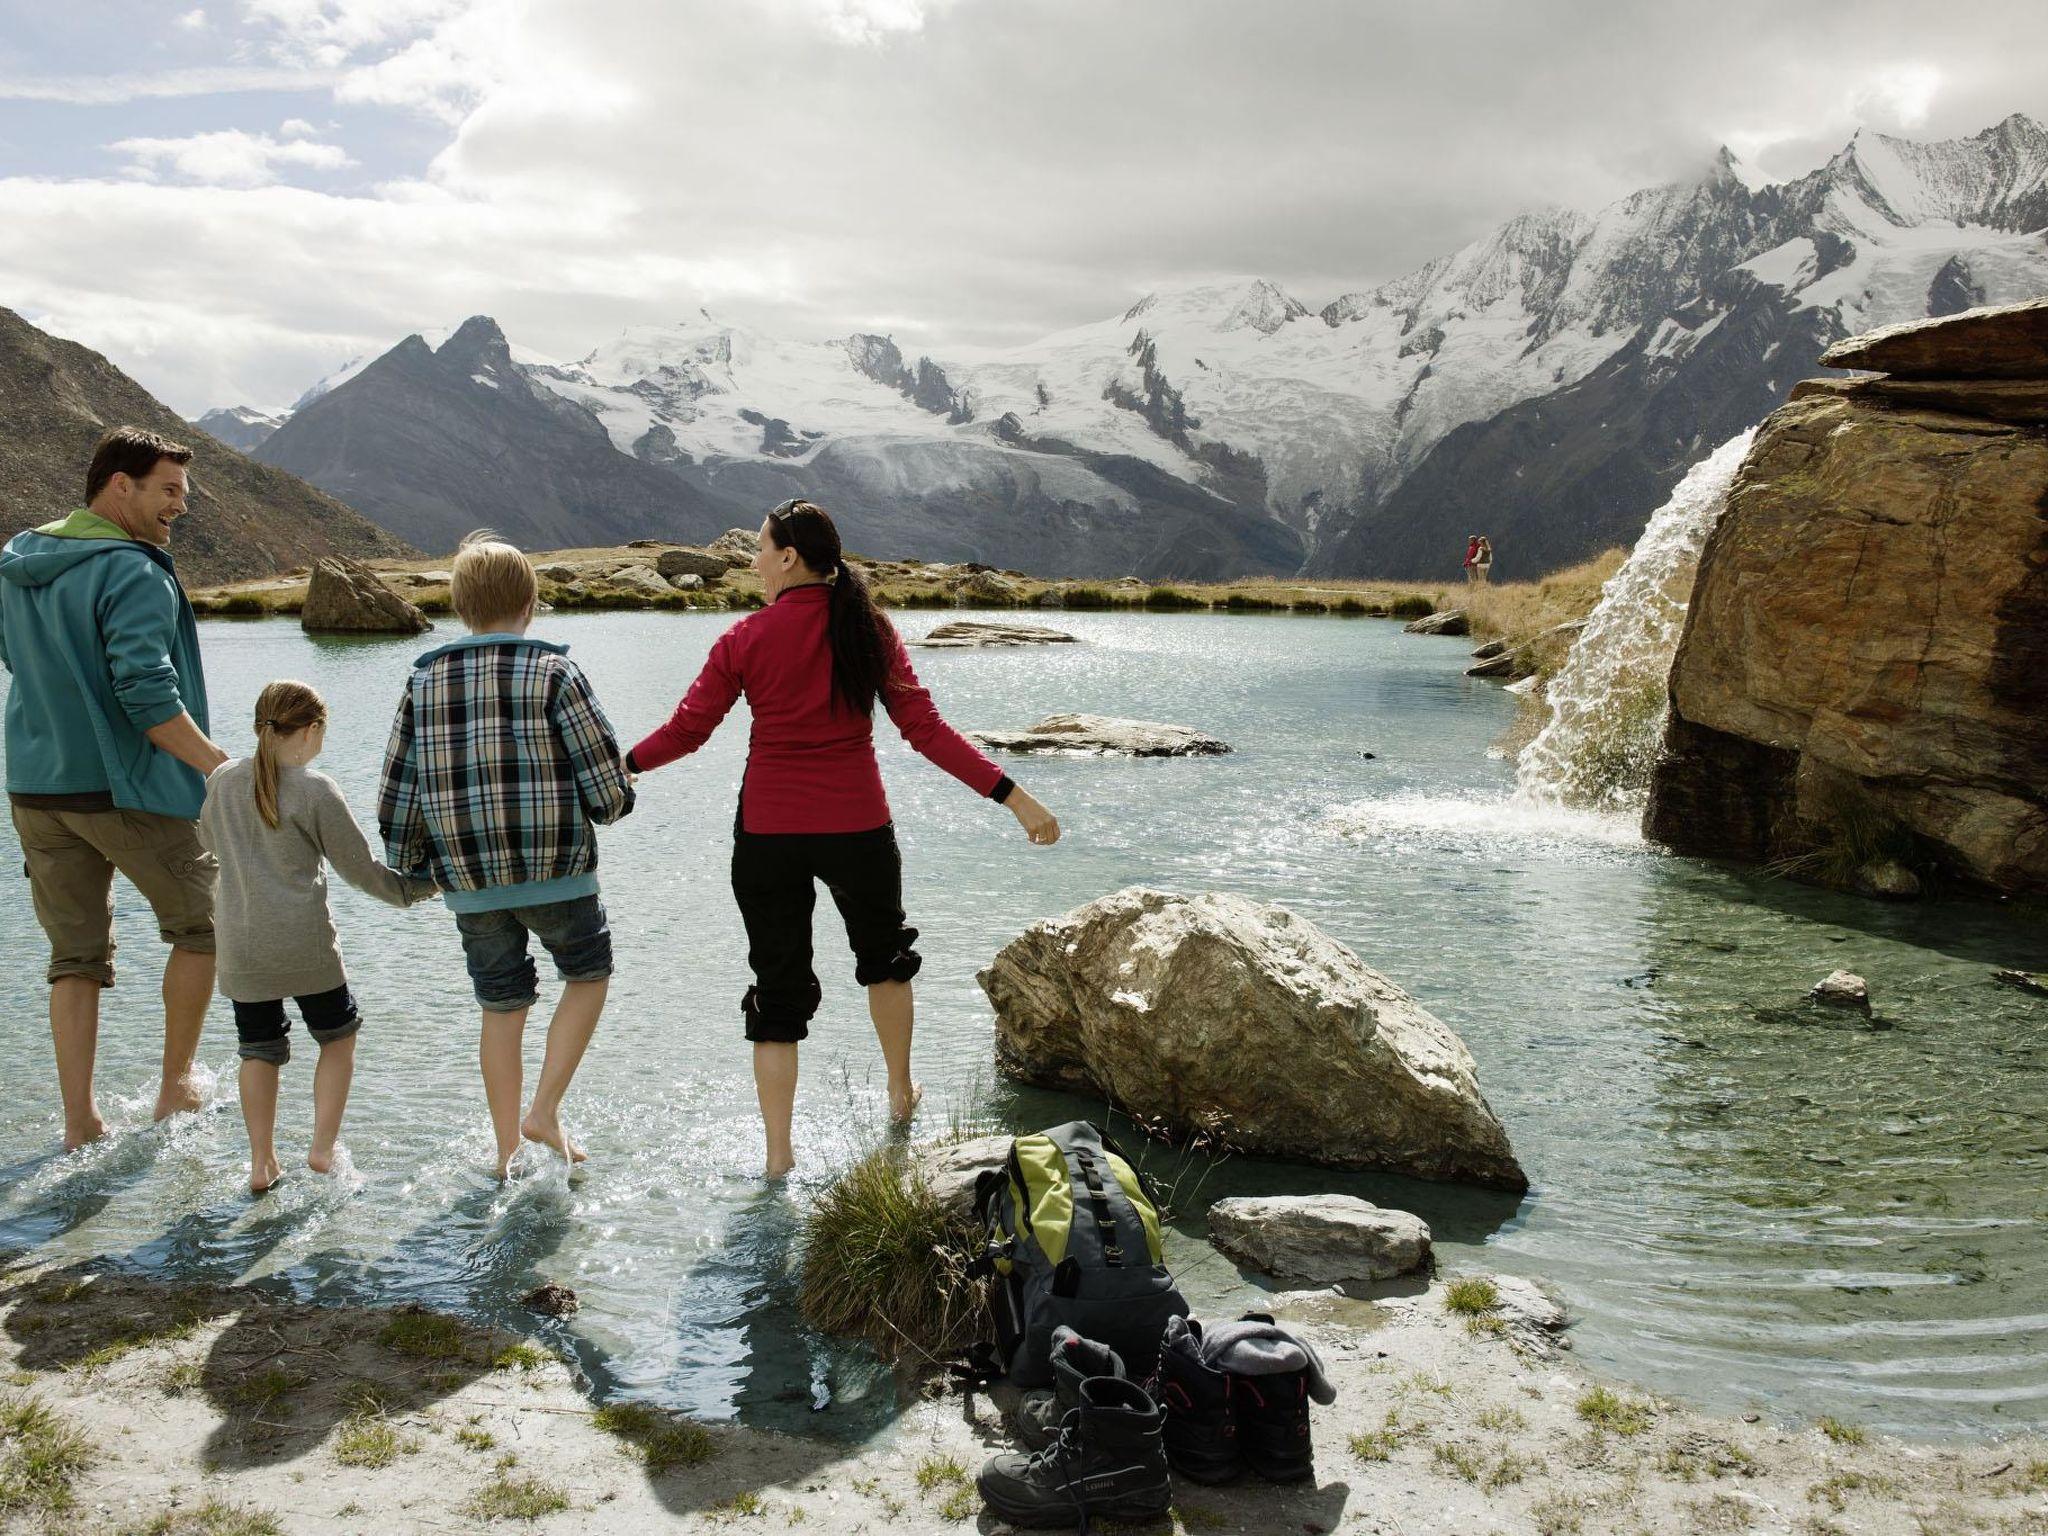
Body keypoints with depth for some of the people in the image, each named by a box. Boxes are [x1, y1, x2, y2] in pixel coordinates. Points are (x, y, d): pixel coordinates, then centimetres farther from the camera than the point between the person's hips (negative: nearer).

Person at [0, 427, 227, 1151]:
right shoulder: (134, 574, -16)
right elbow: (146, 694, -24)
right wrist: (221, 767, -21)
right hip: (128, 790, -7)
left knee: (75, 958, 12)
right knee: (200, 925, 13)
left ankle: (79, 1124, 13)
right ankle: (176, 1084, 20)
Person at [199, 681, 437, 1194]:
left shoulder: (221, 780, 5)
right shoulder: (316, 790, -9)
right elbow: (361, 869, -3)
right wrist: (415, 888, 12)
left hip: (239, 948, 4)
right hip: (305, 943, -4)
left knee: (258, 1050, 14)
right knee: (338, 1036, 14)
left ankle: (262, 1164, 13)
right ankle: (323, 1149, 6)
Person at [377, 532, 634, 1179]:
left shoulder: (425, 680, 4)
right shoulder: (553, 672, -8)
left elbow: (398, 786, 6)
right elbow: (606, 779, -8)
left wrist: (410, 865, 17)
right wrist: (612, 803, 14)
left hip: (468, 880, 4)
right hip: (555, 871, -4)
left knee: (501, 1007, 15)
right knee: (588, 973, 19)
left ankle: (507, 1151, 23)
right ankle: (545, 1111, 8)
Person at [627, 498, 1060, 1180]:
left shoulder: (745, 638, -7)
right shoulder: (870, 630, -4)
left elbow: (686, 730, -4)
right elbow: (925, 728, -9)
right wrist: (1013, 796, -8)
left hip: (767, 834, -1)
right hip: (858, 828, 1)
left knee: (778, 989, 10)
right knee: (883, 956, 27)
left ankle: (778, 1156, 12)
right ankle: (901, 1096, 41)